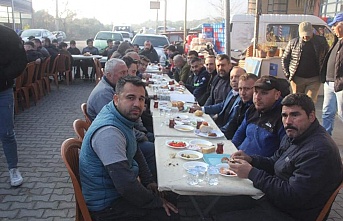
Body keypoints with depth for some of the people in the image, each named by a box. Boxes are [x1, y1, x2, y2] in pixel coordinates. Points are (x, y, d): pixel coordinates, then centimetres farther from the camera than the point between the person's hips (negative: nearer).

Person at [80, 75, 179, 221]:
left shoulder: (122, 116, -1)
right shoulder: (108, 132, -31)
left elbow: (135, 152, 14)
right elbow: (126, 186, -33)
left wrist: (148, 181, 4)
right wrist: (157, 201, -18)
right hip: (106, 206, -9)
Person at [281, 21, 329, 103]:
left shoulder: (321, 41, 1)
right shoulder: (293, 42, 0)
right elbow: (284, 59, 8)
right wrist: (287, 74, 0)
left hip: (314, 79, -1)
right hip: (297, 78, 1)